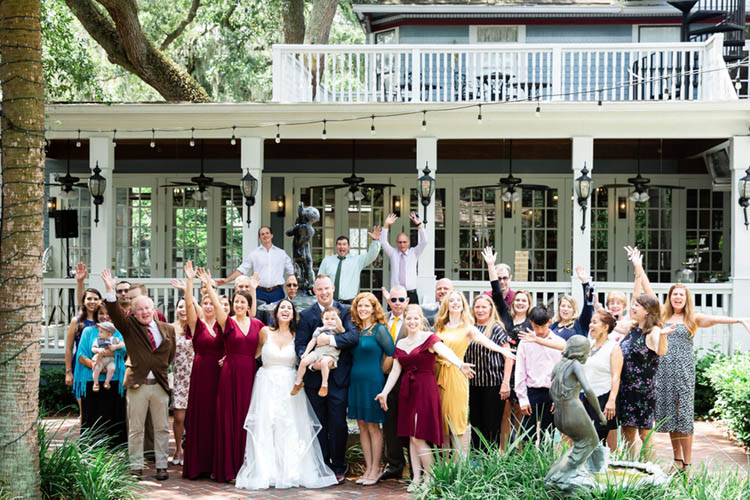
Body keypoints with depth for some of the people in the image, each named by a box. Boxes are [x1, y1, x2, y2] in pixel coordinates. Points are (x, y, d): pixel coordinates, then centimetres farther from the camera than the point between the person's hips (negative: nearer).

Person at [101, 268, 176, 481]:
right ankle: (136, 467, 12)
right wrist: (110, 291, -26)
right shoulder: (129, 327, 3)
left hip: (160, 384, 2)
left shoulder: (167, 329, 8)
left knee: (162, 428, 6)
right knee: (135, 429, 4)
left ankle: (161, 466, 14)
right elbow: (115, 313, -13)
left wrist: (160, 368, 5)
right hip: (137, 384, -1)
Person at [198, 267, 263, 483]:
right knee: (229, 418, -1)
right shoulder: (228, 322, 0)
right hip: (230, 373, -2)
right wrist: (208, 285, -23)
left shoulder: (257, 324, 9)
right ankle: (229, 467, 4)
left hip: (250, 373, 2)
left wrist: (251, 359, 5)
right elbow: (217, 304, -15)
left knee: (247, 417, 4)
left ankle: (247, 465, 11)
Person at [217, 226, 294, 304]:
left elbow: (291, 271, 14)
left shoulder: (281, 253, 11)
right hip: (260, 292, -1)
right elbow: (241, 270, 7)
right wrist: (226, 280, -2)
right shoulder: (253, 254, 8)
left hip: (277, 292, 1)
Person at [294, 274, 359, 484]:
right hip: (314, 378, 1)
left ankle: (338, 467, 13)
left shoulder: (345, 311, 3)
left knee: (338, 425, 0)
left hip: (338, 378, -1)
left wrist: (331, 339, -23)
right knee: (318, 425, 9)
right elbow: (300, 344, -2)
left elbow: (354, 336, -11)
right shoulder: (306, 315, 5)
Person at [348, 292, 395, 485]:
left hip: (372, 382, -6)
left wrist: (379, 373, -3)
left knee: (373, 426, 0)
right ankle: (368, 468, 15)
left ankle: (375, 470, 8)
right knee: (362, 426, 8)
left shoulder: (379, 329, -7)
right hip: (356, 382, 6)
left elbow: (392, 354, -10)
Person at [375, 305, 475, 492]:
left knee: (418, 437, -9)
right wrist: (385, 392, 7)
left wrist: (459, 365, -44)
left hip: (425, 390, -6)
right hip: (407, 391, 6)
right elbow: (395, 370, 14)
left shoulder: (429, 337, -7)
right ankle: (417, 478, 12)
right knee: (412, 437, 6)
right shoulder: (401, 343, 12)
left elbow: (445, 351, -26)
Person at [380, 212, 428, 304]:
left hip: (411, 293, 0)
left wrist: (418, 224, -15)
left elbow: (424, 242, -3)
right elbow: (383, 242, -2)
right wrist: (386, 225, -14)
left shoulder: (414, 253, 9)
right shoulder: (393, 253, 11)